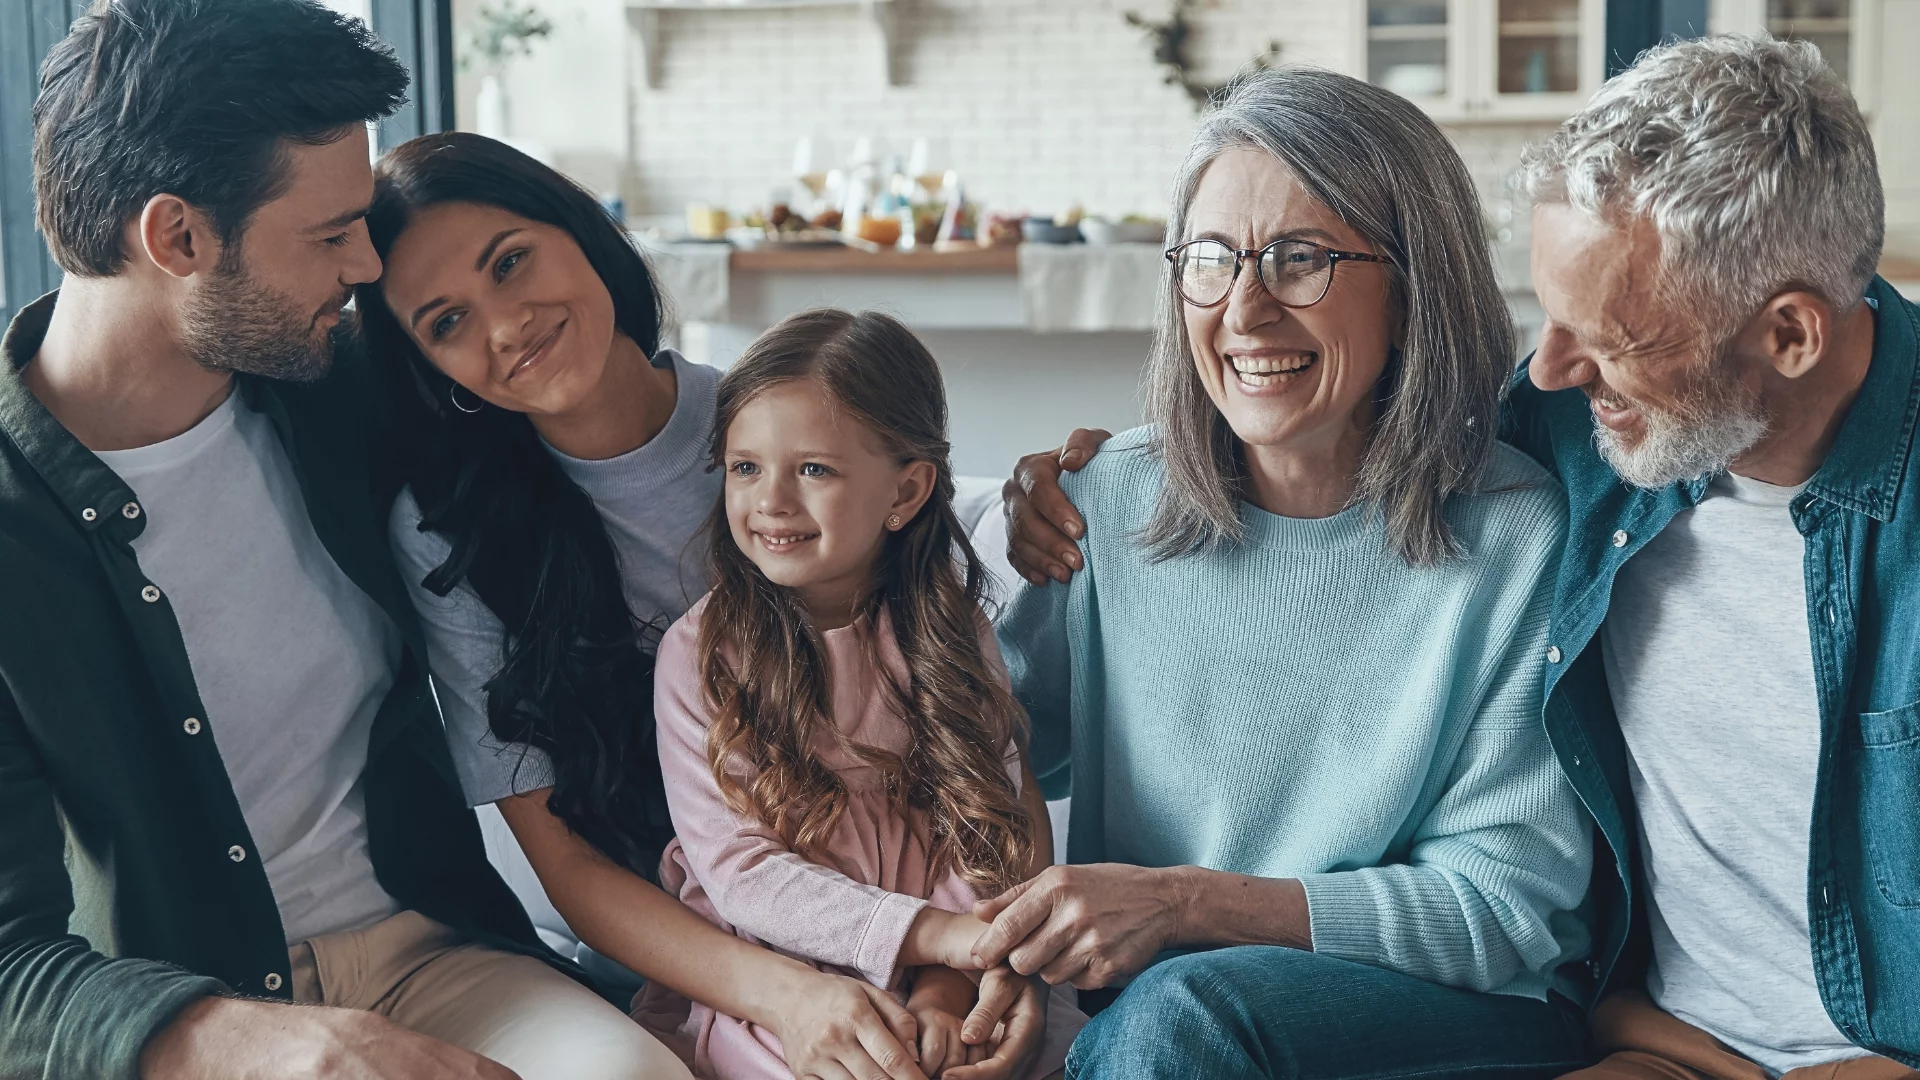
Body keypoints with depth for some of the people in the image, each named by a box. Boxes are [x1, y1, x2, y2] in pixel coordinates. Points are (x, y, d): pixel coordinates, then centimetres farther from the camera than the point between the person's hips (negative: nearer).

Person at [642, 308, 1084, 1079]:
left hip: (933, 982, 3)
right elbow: (737, 868, -10)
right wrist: (930, 931, -20)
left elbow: (984, 828, -1)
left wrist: (945, 986, -18)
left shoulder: (951, 637, 4)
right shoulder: (700, 654, -4)